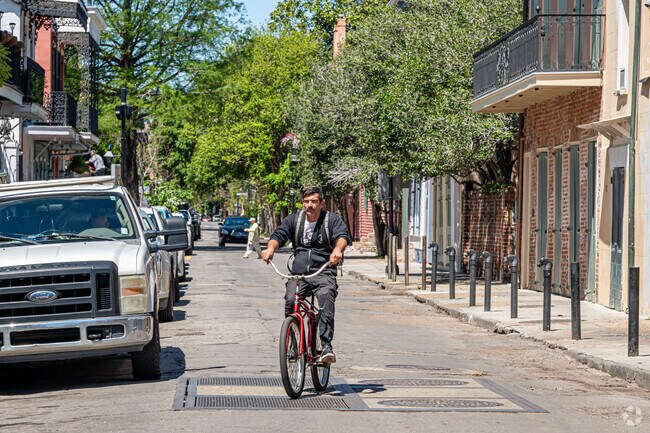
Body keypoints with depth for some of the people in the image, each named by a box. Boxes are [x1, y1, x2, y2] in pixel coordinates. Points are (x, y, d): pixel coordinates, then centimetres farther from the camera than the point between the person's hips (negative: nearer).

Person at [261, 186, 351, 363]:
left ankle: (326, 345, -37)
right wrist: (271, 248, -24)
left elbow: (343, 235, -13)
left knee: (326, 295, -33)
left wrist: (338, 249, -38)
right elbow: (279, 234, 0)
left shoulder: (332, 219, 4)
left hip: (324, 272, -2)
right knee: (290, 299, -26)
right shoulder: (294, 219, 12)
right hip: (298, 273, 2)